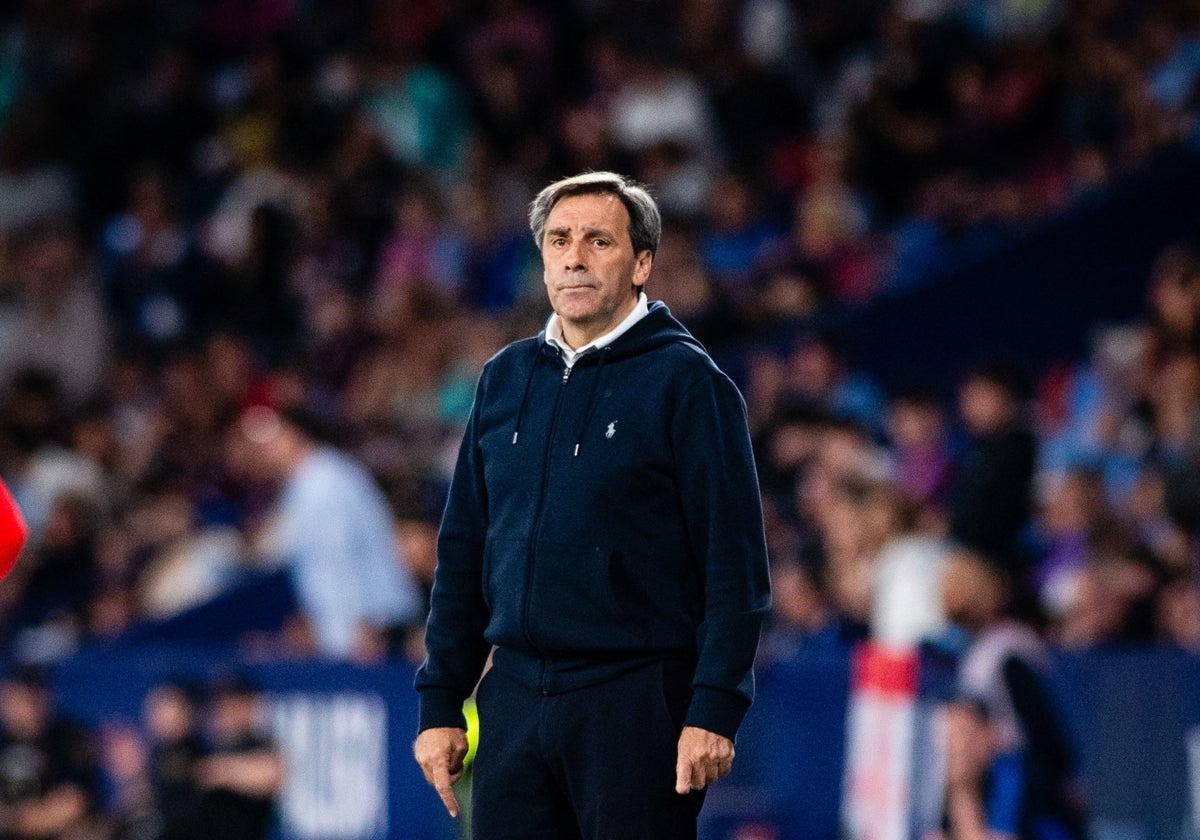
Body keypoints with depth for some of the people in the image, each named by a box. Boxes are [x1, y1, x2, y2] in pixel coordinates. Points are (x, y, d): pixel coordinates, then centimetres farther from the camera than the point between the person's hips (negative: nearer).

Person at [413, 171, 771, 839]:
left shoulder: (684, 380, -4)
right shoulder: (506, 378, 13)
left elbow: (736, 563, -8)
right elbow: (463, 552, 16)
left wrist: (714, 710, -16)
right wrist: (440, 703, 10)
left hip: (638, 706, -5)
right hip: (515, 699, 5)